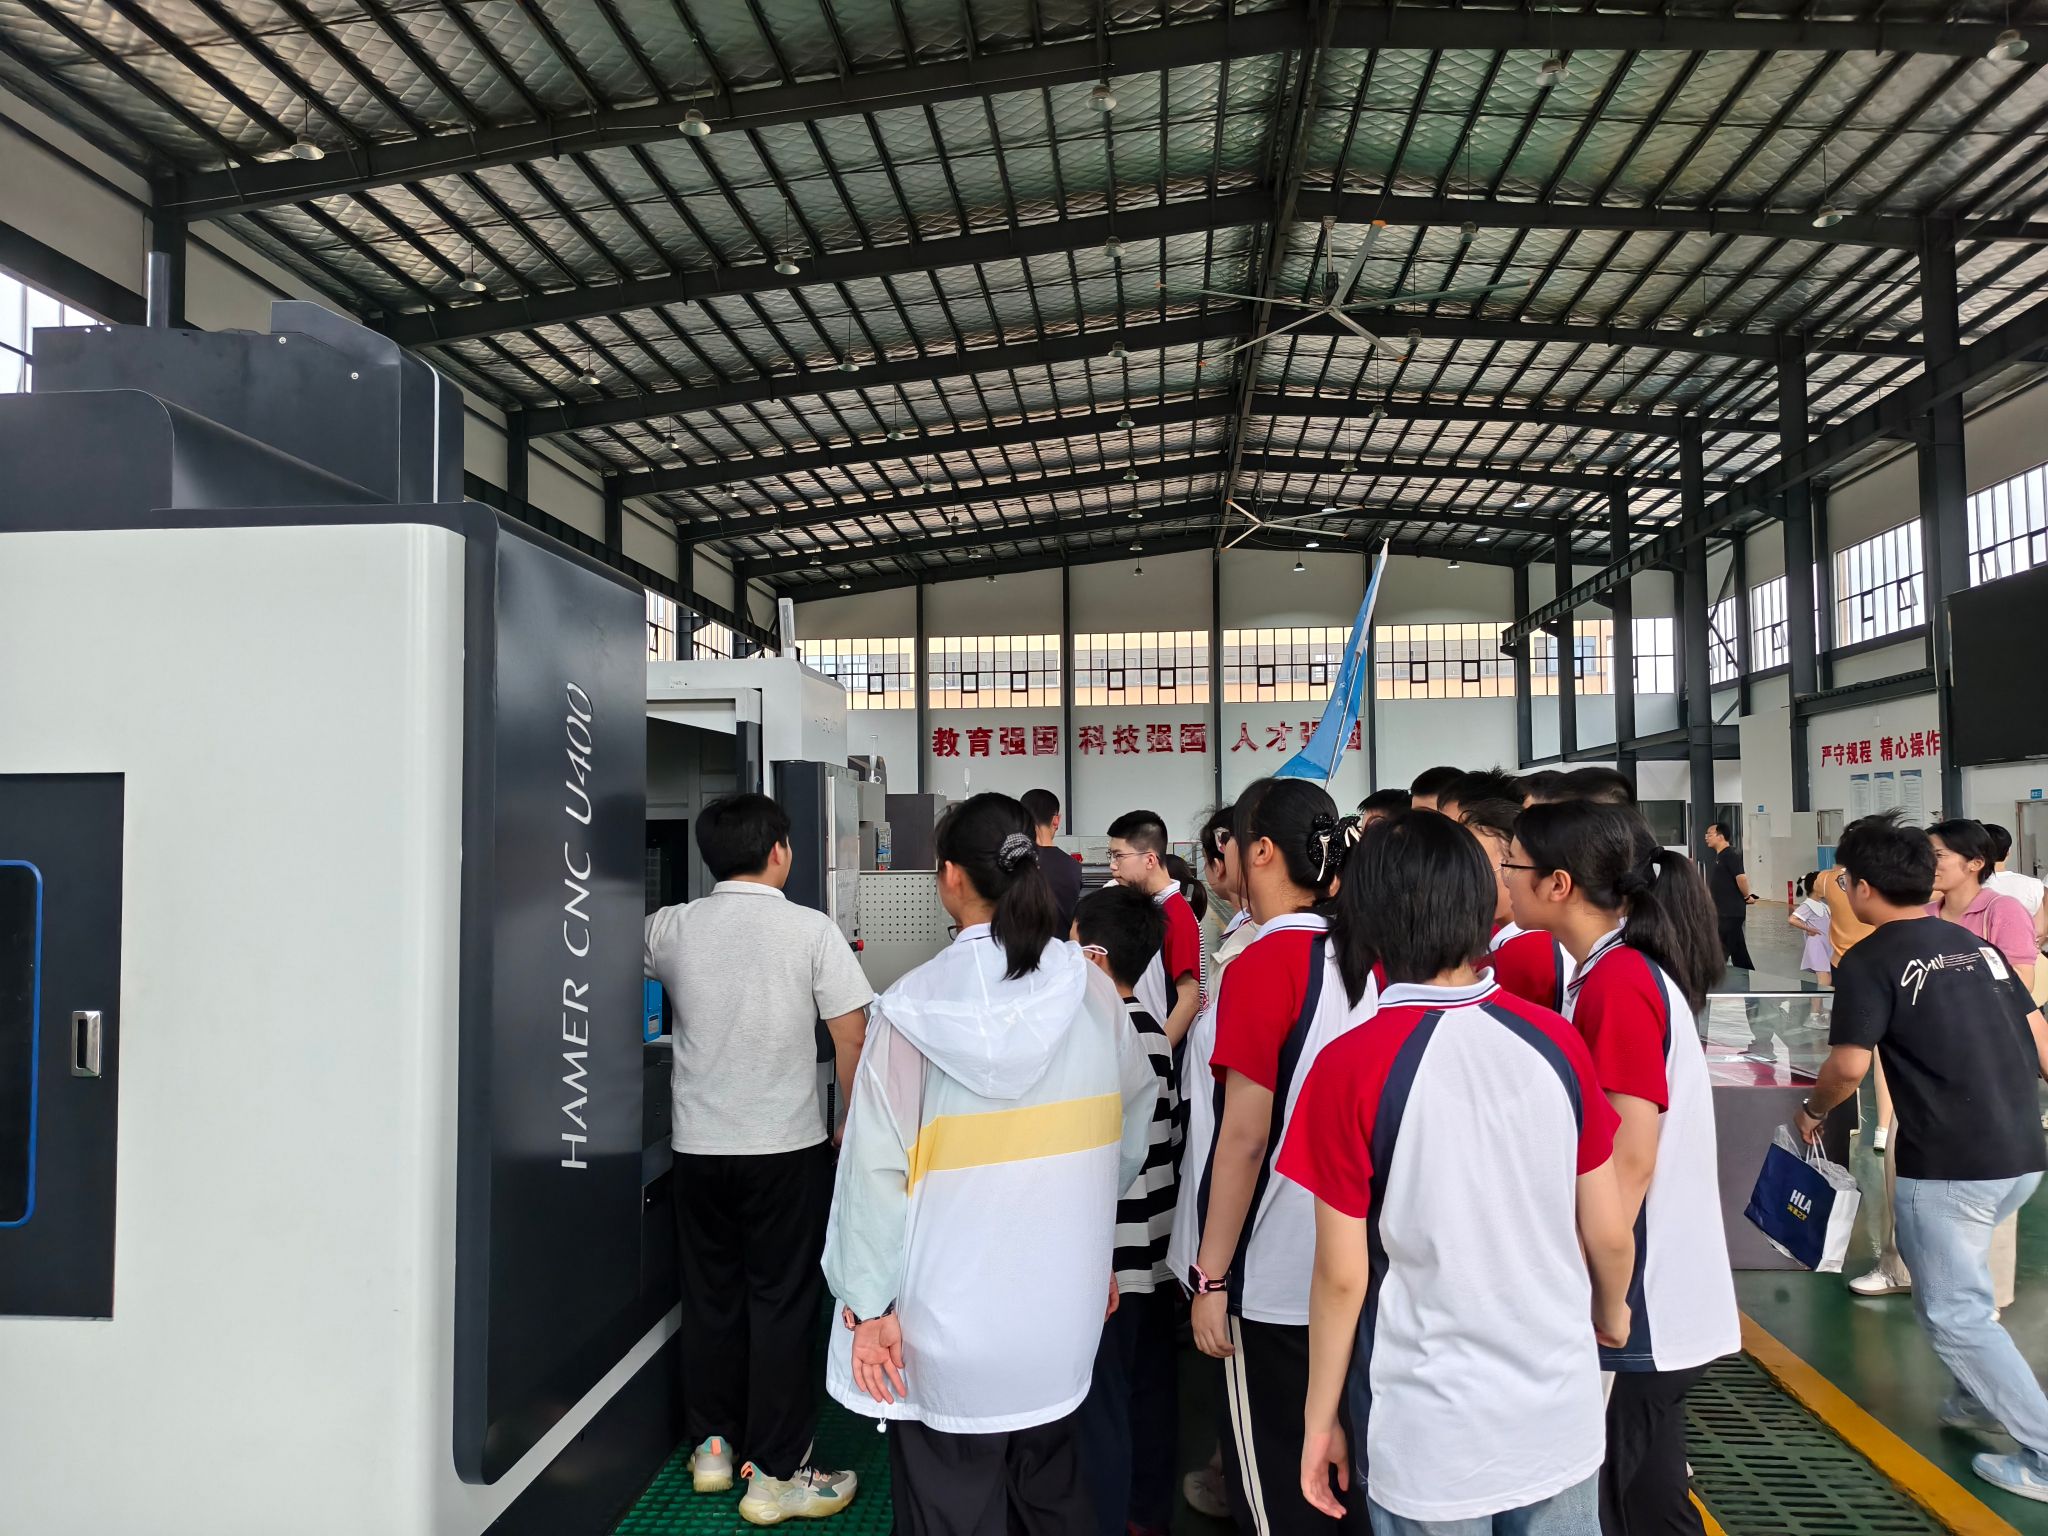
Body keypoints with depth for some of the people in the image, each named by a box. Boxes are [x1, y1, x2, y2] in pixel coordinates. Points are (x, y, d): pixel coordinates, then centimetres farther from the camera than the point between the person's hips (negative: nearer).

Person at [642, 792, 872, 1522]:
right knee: (782, 1304, 6)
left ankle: (711, 1446, 30)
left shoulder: (671, 927, -2)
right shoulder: (811, 929, -10)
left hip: (698, 1145, 4)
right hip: (786, 1146, -3)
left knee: (709, 1296, 18)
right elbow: (851, 1035, -10)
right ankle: (776, 1474, 13)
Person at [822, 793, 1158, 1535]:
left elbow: (877, 1164, -13)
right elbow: (1130, 1132, 5)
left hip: (949, 1315, -3)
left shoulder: (916, 1004, -16)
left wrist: (868, 1303, -4)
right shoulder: (1091, 989, -6)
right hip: (1061, 1303, 4)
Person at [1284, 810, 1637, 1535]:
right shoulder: (1555, 1043, -8)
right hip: (1560, 1413, 3)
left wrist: (1321, 1419, 2)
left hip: (1427, 1434, -3)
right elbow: (1611, 1235, 1)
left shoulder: (1350, 1068, -19)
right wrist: (1611, 1315, 22)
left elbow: (1342, 1275, -13)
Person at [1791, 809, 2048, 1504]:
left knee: (1955, 1313, 4)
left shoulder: (1870, 962, -11)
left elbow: (1849, 1064, -16)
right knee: (1953, 1280, 28)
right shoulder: (1977, 945, 11)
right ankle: (1983, 1396, 37)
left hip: (1948, 1165, -8)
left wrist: (1812, 1110, 3)